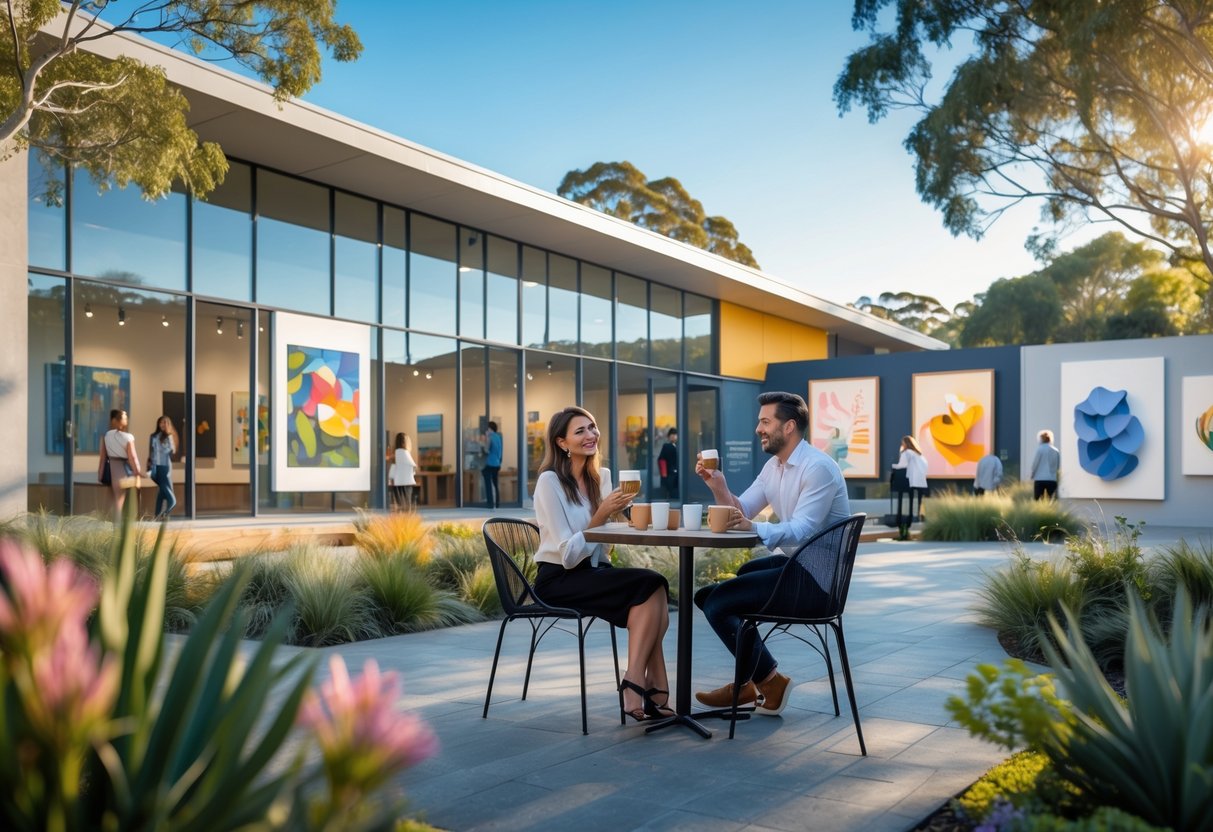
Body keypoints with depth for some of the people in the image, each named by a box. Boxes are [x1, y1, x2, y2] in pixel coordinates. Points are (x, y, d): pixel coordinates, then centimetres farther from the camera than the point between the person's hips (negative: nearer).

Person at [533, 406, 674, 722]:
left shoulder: (601, 477, 10)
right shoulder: (550, 482, -10)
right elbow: (568, 555, -15)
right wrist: (602, 514, -21)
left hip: (593, 572, 7)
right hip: (559, 580, -6)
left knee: (655, 590, -25)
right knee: (651, 585, -26)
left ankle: (643, 686, -23)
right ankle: (655, 687, -23)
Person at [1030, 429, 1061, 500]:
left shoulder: (1040, 449, -4)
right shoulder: (1056, 451, 7)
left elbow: (1035, 463, -2)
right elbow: (1058, 465, 10)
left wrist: (1031, 474, 11)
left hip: (1040, 479, -3)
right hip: (1052, 479, 3)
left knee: (1037, 500, 0)